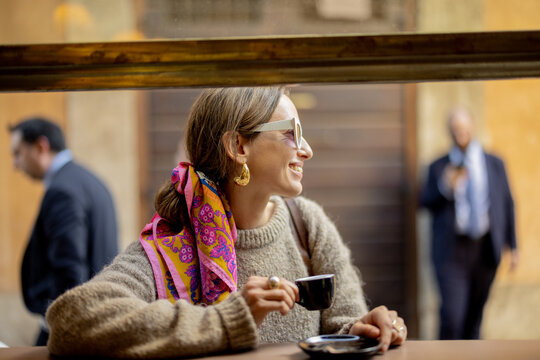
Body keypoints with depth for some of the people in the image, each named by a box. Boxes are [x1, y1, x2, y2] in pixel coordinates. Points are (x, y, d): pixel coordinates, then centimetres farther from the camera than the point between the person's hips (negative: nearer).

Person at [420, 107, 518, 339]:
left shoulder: (494, 164, 12)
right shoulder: (438, 167, 8)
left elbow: (507, 204, 12)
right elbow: (425, 202, 3)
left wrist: (513, 246, 7)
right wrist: (446, 187, -16)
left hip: (485, 251, 2)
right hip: (452, 252, -2)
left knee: (475, 316, 7)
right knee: (452, 315, -13)